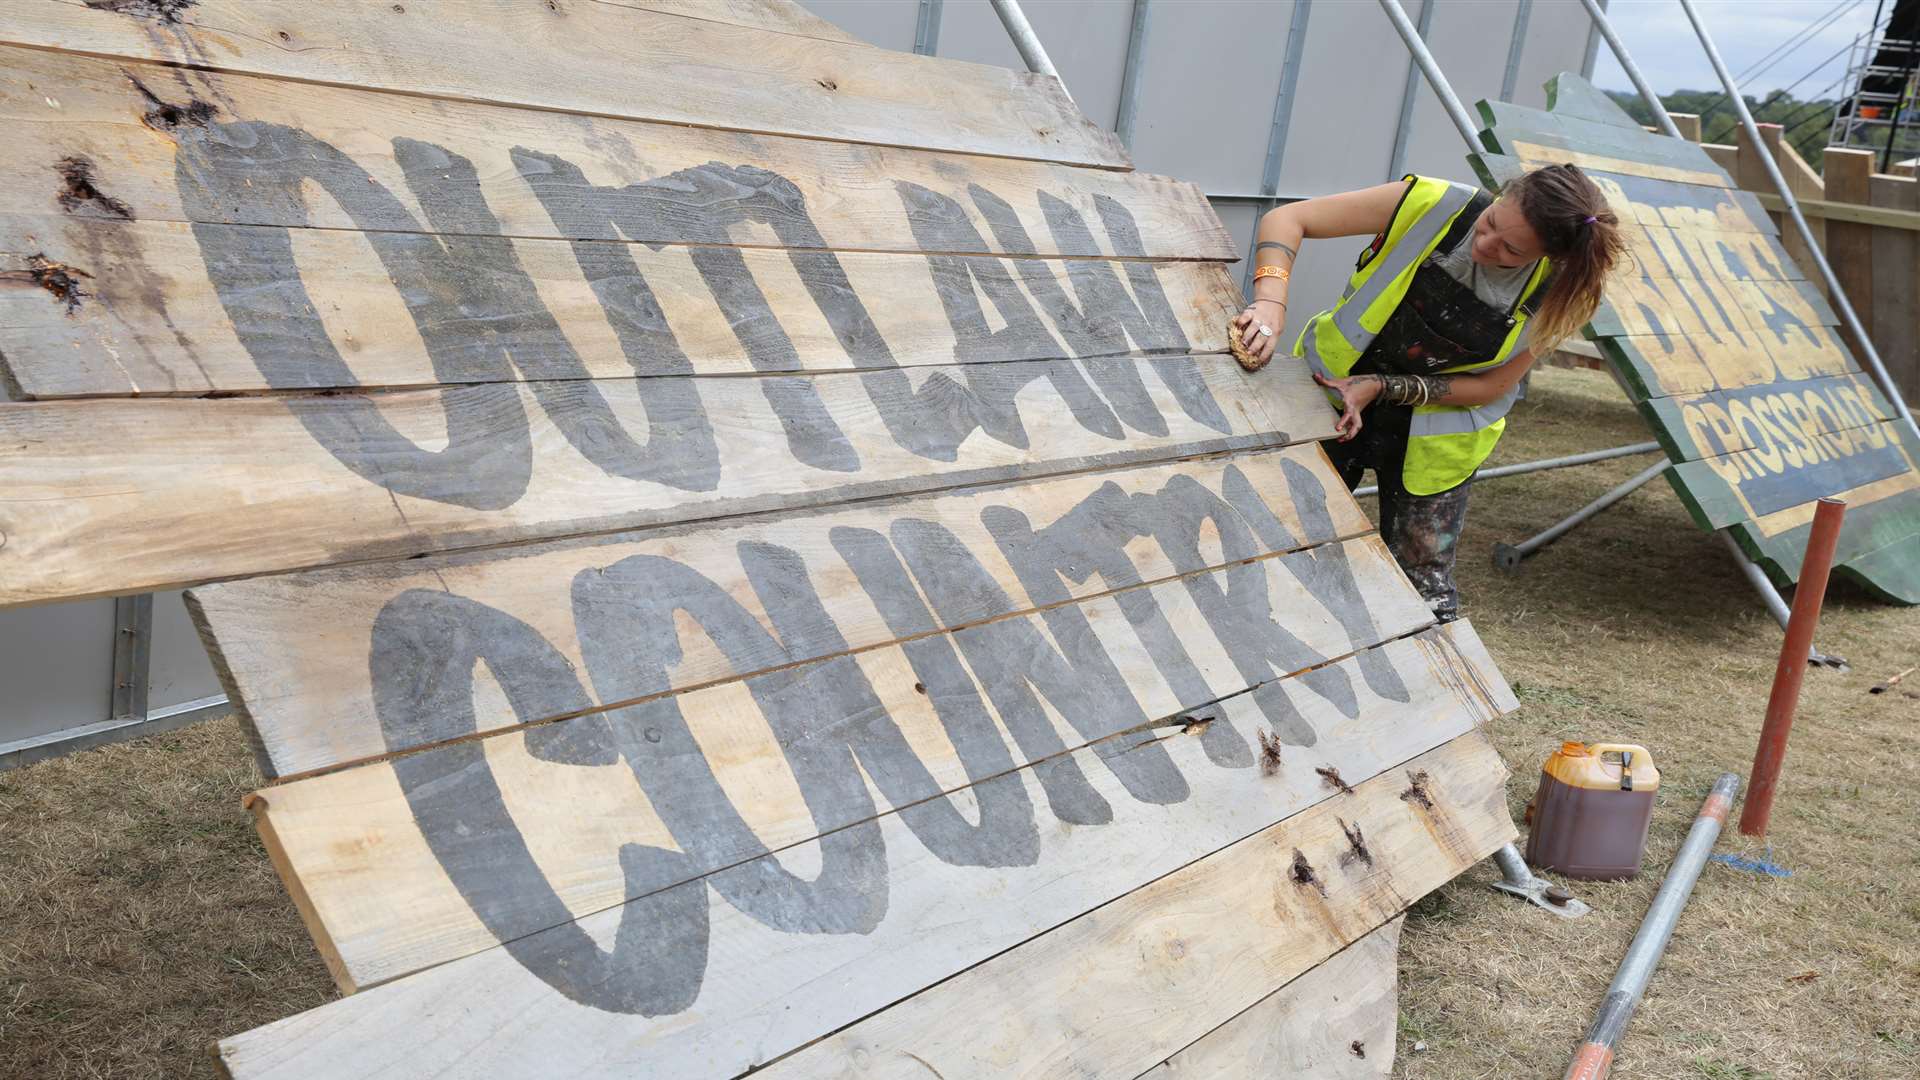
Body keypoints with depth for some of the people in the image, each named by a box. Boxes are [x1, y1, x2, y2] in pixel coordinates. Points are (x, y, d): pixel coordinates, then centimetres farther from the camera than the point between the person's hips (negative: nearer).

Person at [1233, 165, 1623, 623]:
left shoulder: (1553, 293, -18)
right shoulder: (1431, 205, -23)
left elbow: (1492, 387, -11)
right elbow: (1286, 219, -20)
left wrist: (1382, 387, -22)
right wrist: (1271, 301, -38)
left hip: (1432, 440, 0)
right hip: (1330, 397, 0)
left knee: (1423, 591, -1)